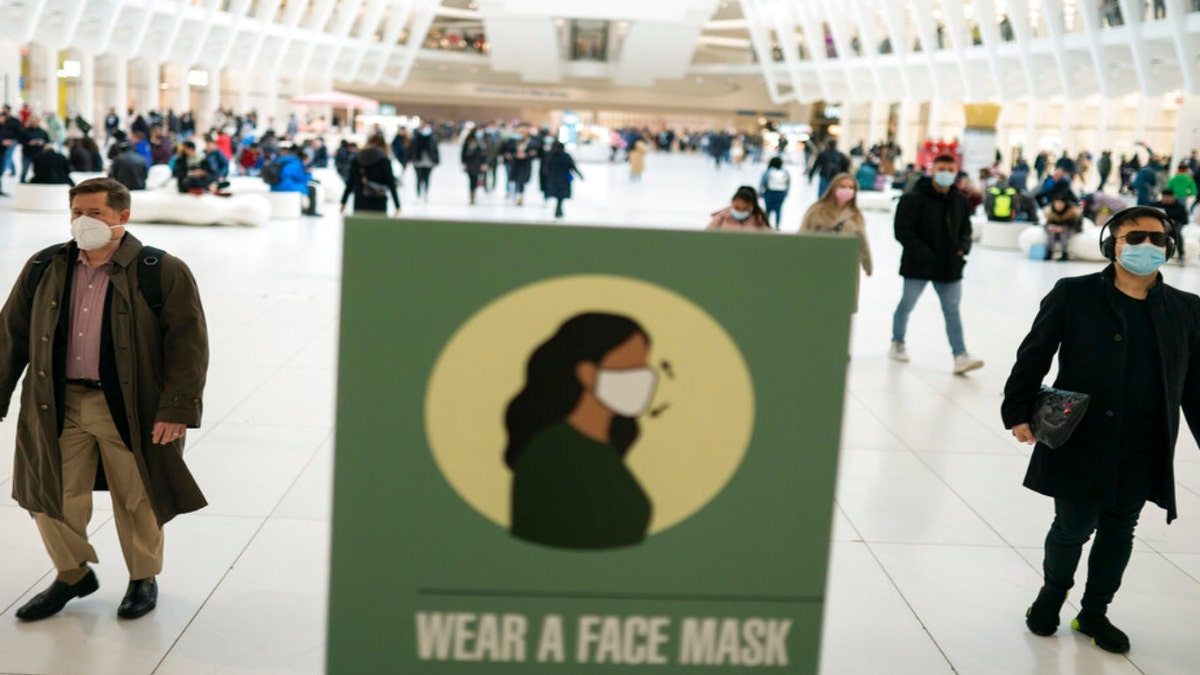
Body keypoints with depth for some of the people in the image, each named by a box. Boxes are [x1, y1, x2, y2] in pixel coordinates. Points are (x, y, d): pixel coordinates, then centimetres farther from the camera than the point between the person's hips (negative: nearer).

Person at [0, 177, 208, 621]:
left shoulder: (162, 273, -7)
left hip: (129, 410, -3)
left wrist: (177, 409, -15)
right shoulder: (44, 269, 5)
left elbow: (188, 344, -9)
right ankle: (73, 574, 35)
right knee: (52, 498, 9)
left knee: (136, 500, 9)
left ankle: (143, 579, 33)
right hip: (58, 406, 4)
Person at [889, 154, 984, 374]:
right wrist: (924, 254, -20)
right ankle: (898, 344, 32)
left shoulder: (960, 200, 6)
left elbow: (965, 229, 18)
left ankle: (961, 356, -3)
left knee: (953, 310, 0)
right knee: (907, 304, 10)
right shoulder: (914, 199, -12)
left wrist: (963, 247, -3)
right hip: (918, 265, -4)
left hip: (949, 265, 4)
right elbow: (903, 232, -15)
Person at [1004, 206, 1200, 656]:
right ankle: (1053, 591, 38)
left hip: (1143, 455, 3)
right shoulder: (1073, 296, -6)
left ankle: (1094, 611, 36)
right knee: (1073, 527, 8)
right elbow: (1033, 356, -3)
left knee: (1119, 530, 15)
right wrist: (1019, 413, -10)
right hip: (1079, 445, -3)